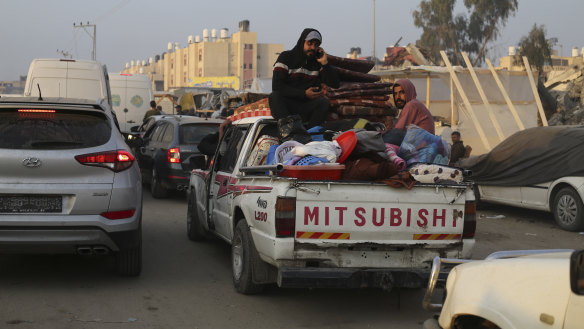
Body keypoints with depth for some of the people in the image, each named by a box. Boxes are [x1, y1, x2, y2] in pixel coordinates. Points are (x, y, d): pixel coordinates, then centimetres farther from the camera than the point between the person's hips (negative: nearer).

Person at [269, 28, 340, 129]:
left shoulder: (318, 62, 11)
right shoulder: (286, 57, 3)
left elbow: (335, 84, 2)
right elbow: (276, 85, -10)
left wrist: (325, 63, -7)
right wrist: (304, 94, -16)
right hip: (286, 105, -2)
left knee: (324, 102, -26)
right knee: (274, 96, -31)